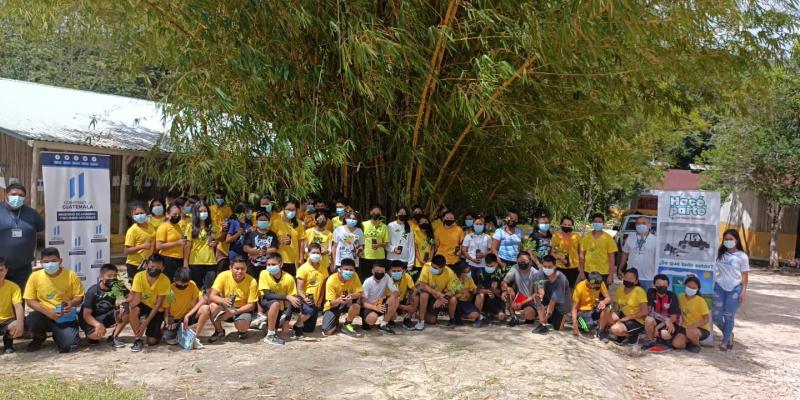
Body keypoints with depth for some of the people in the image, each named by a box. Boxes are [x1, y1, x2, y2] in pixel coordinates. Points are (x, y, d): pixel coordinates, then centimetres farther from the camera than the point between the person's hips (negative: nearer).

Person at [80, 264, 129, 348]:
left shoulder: (118, 286, -11)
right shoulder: (93, 291, -20)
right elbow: (86, 314, -20)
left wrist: (124, 304, -34)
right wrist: (98, 324, -39)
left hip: (107, 316, 4)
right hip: (92, 319, -4)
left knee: (127, 310, -23)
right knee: (97, 334, -36)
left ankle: (114, 337, -8)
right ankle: (91, 334, 5)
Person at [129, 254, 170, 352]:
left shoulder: (165, 280, -25)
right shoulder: (139, 276, -22)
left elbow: (158, 305, -19)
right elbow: (136, 300, -24)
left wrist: (146, 322, -24)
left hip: (157, 310, -1)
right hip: (143, 305, 1)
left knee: (152, 341, -12)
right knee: (134, 310, -35)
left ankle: (158, 331, 24)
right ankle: (138, 340, -16)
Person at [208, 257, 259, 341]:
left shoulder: (252, 282, -18)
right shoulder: (223, 276, -17)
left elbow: (251, 305, -13)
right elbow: (211, 296, -22)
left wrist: (235, 311, -28)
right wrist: (222, 300, -44)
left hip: (242, 309, -2)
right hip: (225, 308, 2)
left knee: (242, 325, -33)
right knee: (213, 306, -31)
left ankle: (242, 331, 9)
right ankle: (219, 331, -2)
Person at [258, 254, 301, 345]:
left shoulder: (288, 278, -21)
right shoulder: (264, 274, -23)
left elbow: (291, 300, -17)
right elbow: (267, 294, -29)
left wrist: (287, 321, -26)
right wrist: (287, 297, -40)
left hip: (282, 305, 3)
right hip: (266, 301, -3)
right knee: (276, 303, -34)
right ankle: (270, 336, -23)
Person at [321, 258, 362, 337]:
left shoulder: (354, 276, -17)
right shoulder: (331, 280, -25)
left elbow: (359, 293, -19)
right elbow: (331, 303, -25)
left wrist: (351, 296, -42)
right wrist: (338, 300, -49)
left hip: (347, 303, 2)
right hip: (333, 306, -2)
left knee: (356, 305, -34)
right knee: (327, 332, -21)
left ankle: (347, 325, -6)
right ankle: (335, 322, 16)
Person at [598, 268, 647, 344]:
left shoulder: (639, 291, -14)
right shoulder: (620, 289, 4)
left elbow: (644, 312, -17)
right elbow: (616, 309, 7)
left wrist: (626, 318, -18)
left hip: (637, 321, -5)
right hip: (622, 316, 5)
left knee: (615, 329, -32)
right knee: (606, 310, -23)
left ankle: (631, 335, -1)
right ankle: (601, 332, 0)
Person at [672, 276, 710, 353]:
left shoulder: (701, 301, -15)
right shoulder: (681, 297, -1)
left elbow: (706, 319, -14)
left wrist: (693, 326, -26)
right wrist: (683, 322, 0)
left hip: (702, 329, -4)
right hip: (686, 327, 4)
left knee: (690, 332, -39)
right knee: (676, 344, -20)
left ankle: (696, 344, -4)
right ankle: (690, 341, 13)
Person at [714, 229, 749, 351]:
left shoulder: (742, 256, -3)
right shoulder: (719, 253, 4)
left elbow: (745, 275, -1)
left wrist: (744, 291, -6)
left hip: (734, 289, -3)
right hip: (719, 287, 3)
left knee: (729, 316, 2)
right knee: (716, 316, 3)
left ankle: (725, 341, 17)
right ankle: (729, 334, 29)